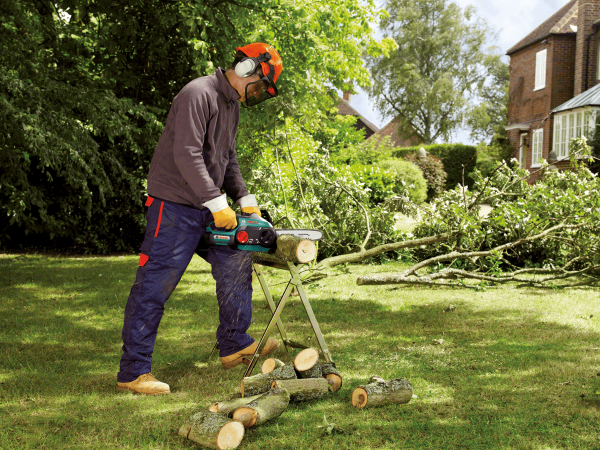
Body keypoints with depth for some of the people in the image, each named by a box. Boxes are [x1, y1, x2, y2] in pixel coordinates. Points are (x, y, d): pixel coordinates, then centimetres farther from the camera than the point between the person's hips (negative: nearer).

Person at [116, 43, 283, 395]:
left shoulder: (232, 105, 15)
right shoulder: (199, 95, -16)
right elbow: (187, 155, -24)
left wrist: (245, 201, 10)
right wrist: (218, 204, -23)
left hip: (206, 209, 10)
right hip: (175, 207, -10)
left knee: (236, 261, 11)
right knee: (155, 287, -6)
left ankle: (235, 344, 22)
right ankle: (133, 372, 0)